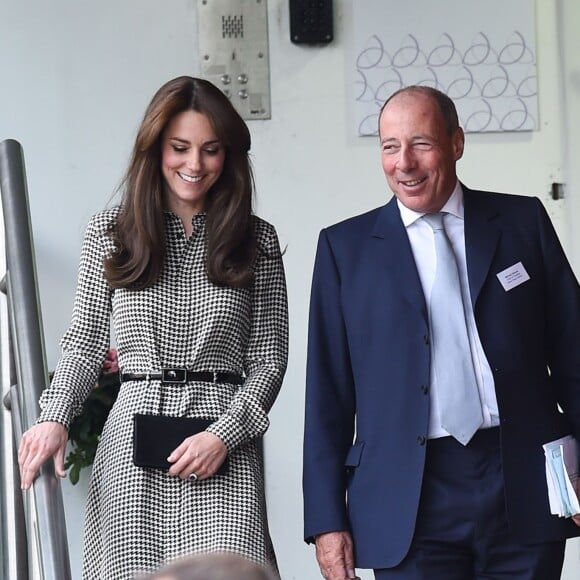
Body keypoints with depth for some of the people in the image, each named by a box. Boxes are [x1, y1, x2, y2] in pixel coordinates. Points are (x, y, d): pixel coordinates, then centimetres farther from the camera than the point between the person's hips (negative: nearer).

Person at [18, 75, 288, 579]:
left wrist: (222, 435, -8)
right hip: (131, 446, 1)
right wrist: (53, 419, -7)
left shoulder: (256, 240, 7)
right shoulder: (110, 233, 9)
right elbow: (83, 344, 10)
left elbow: (269, 359, 6)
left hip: (223, 457, -1)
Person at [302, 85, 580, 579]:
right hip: (411, 498, 0)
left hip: (525, 486, 1)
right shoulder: (345, 247, 7)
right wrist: (326, 519, 0)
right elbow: (327, 391, 5)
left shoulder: (524, 222, 8)